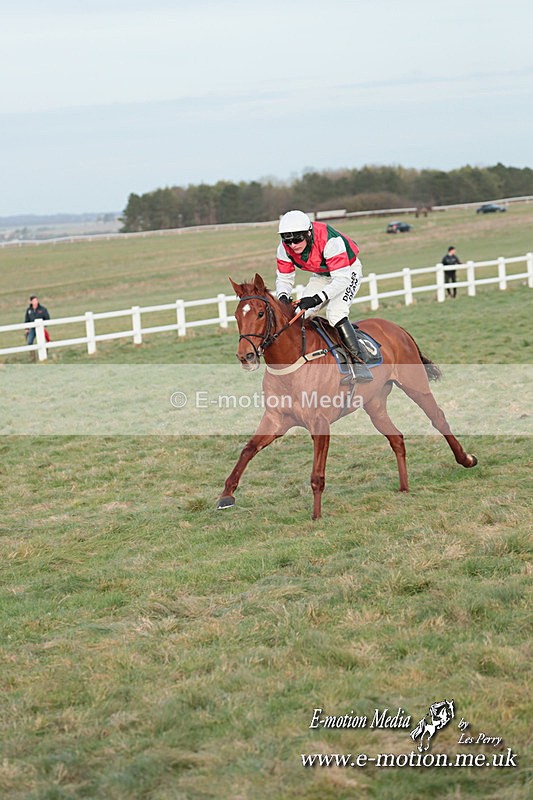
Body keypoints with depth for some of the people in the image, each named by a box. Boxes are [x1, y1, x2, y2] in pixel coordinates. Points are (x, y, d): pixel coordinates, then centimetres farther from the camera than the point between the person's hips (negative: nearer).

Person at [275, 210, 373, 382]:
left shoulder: (330, 241, -39)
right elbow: (284, 278, -8)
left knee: (335, 313, -29)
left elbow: (341, 279, -39)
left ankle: (359, 362, -26)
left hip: (348, 272, -7)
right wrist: (283, 297, -31)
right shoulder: (284, 248, -20)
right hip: (321, 276, 7)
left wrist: (317, 298, -50)